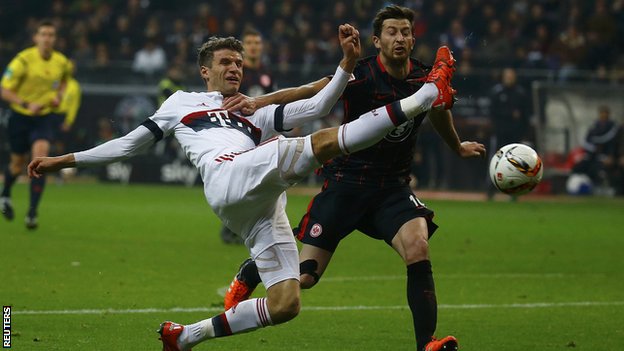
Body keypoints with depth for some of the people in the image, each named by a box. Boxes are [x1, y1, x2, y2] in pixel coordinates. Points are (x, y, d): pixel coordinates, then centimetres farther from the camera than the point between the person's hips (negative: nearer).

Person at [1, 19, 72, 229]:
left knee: (40, 158, -21)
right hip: (21, 117, -1)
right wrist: (26, 104, -28)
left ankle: (32, 212, -18)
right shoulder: (23, 60, -16)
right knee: (18, 163, 13)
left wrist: (58, 95, 0)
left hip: (46, 117, 1)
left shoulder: (62, 62, -4)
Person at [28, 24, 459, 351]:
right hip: (229, 177, -5)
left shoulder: (257, 114, 35)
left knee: (286, 305, -10)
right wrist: (65, 160, 29)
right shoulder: (183, 103, 29)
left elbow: (316, 107, 25)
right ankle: (425, 96, -23)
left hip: (263, 211, 5)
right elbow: (131, 143, 31)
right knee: (323, 141, -21)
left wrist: (347, 63, 11)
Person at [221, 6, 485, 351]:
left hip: (393, 186, 3)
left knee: (418, 248, -26)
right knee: (304, 277, -1)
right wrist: (259, 101, -37)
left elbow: (439, 111, 22)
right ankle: (249, 274, 33)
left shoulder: (426, 80, -1)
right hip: (346, 182, -3)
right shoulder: (361, 76, -15)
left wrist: (458, 147, 40)